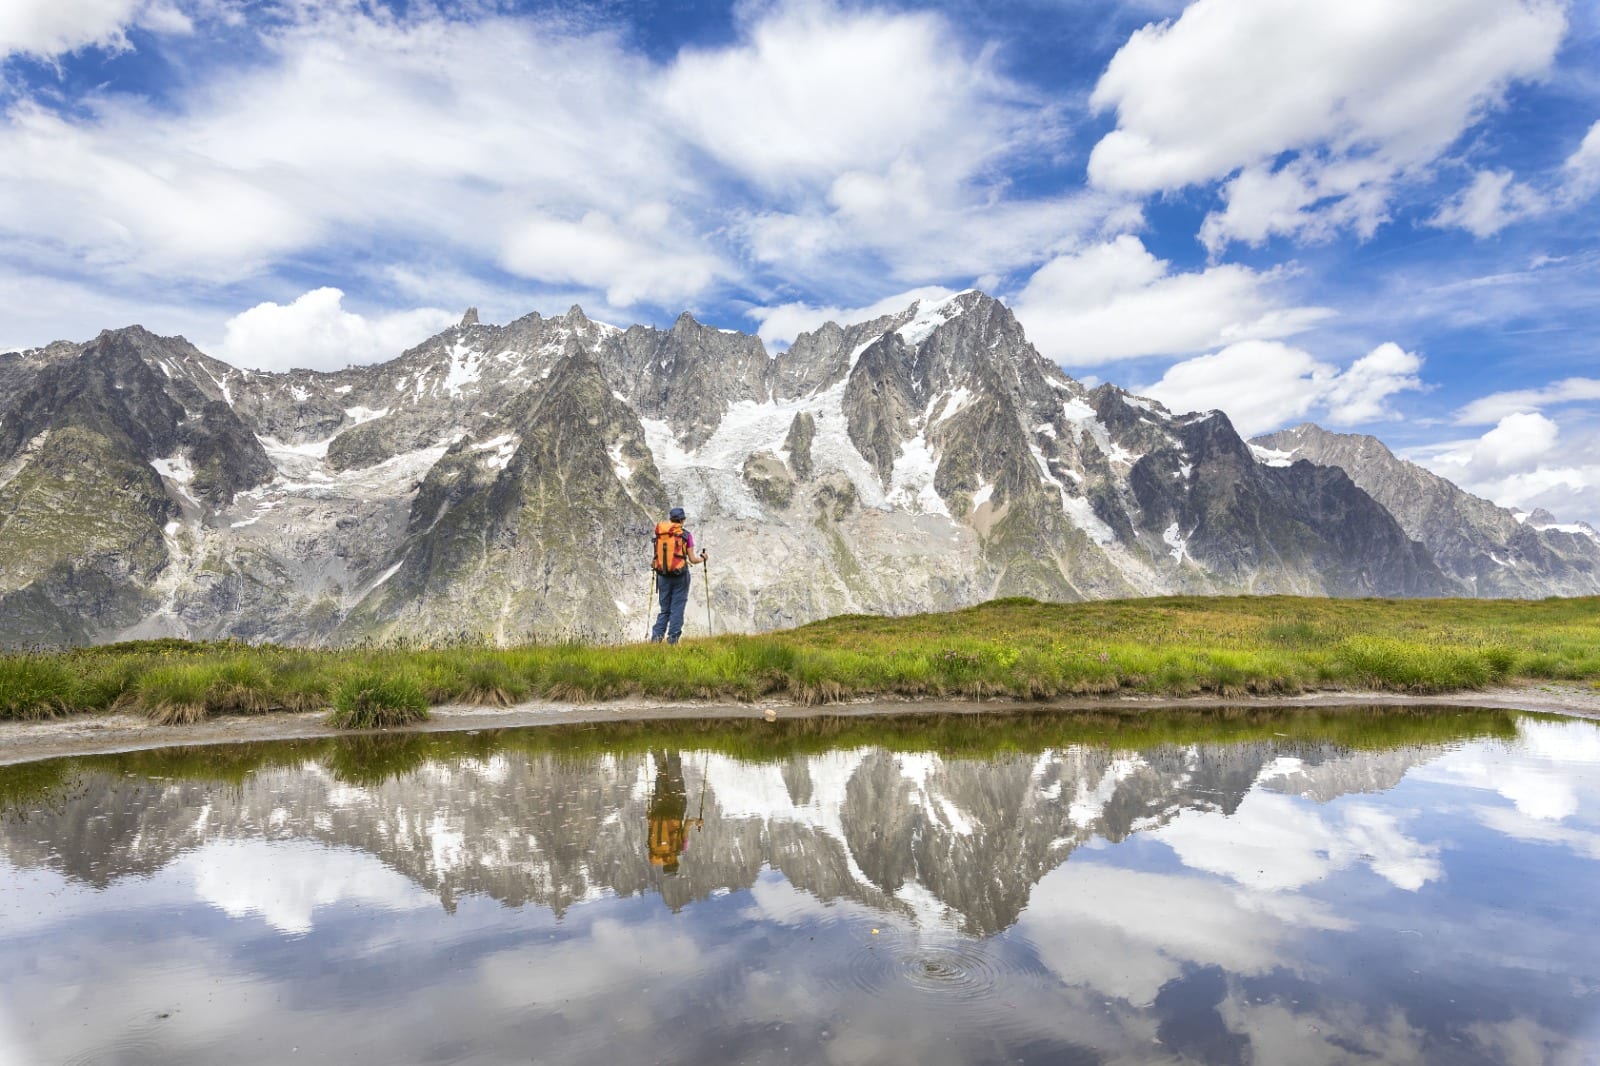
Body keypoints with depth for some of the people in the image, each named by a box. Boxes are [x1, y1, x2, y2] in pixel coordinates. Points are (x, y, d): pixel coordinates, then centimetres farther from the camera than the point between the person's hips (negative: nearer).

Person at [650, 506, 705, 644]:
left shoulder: (660, 534, 2)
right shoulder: (686, 535, -5)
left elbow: (656, 556, 2)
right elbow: (692, 560, -4)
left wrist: (653, 563, 24)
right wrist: (702, 558, 16)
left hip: (663, 575, 3)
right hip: (680, 576, -3)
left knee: (664, 609, 14)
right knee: (677, 609, 4)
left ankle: (656, 636, 3)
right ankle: (672, 639, 1)